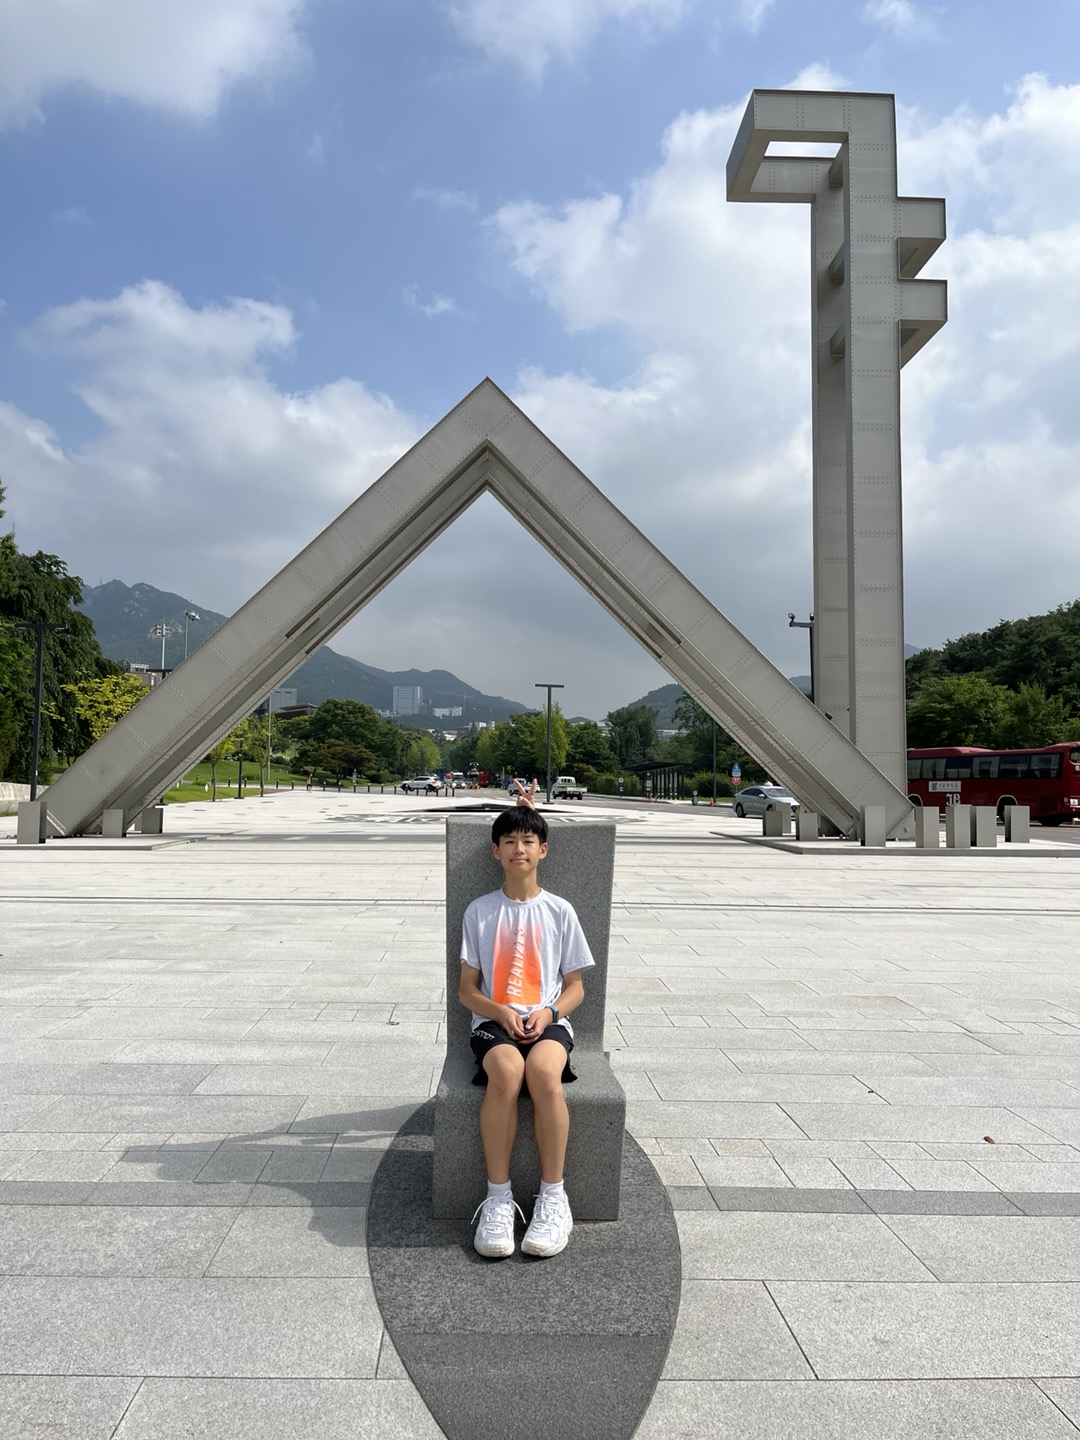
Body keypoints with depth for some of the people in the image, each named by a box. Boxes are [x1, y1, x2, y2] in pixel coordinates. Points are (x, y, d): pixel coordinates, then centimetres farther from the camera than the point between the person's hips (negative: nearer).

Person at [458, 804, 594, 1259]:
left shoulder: (560, 911, 8)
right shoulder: (480, 911, 8)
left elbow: (575, 987, 11)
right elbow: (467, 988, 8)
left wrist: (547, 1012, -10)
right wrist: (501, 1013, -11)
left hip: (548, 1020, 0)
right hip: (494, 1021, 0)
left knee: (543, 1072, -35)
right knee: (506, 1071, -35)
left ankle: (553, 1196, -19)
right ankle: (498, 1197, -22)